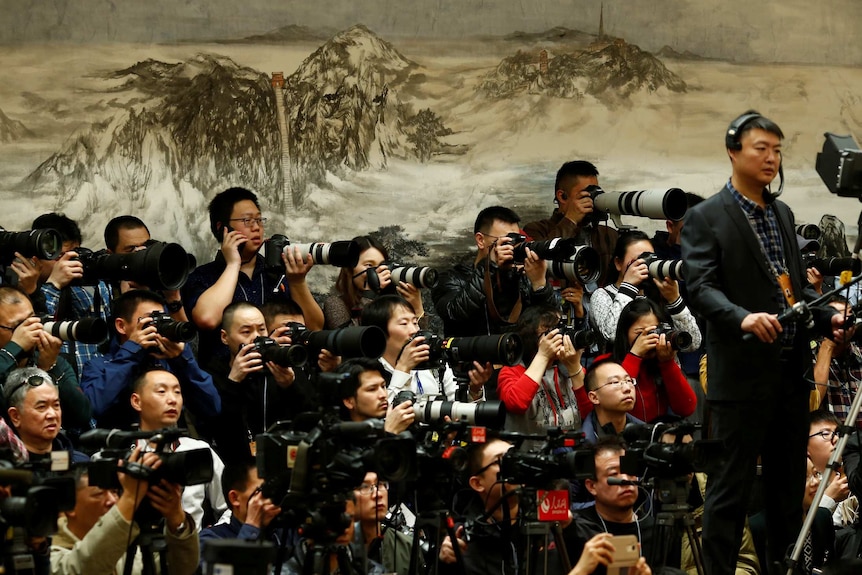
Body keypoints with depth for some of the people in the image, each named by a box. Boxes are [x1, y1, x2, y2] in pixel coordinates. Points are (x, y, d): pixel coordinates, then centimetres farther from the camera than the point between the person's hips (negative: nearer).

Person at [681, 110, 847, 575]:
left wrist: (827, 319, 4)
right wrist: (743, 318, -33)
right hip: (743, 374, -7)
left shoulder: (783, 214, 17)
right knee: (731, 487, -4)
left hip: (791, 371, 7)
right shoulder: (705, 218, -6)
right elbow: (701, 287, -16)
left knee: (789, 485, 12)